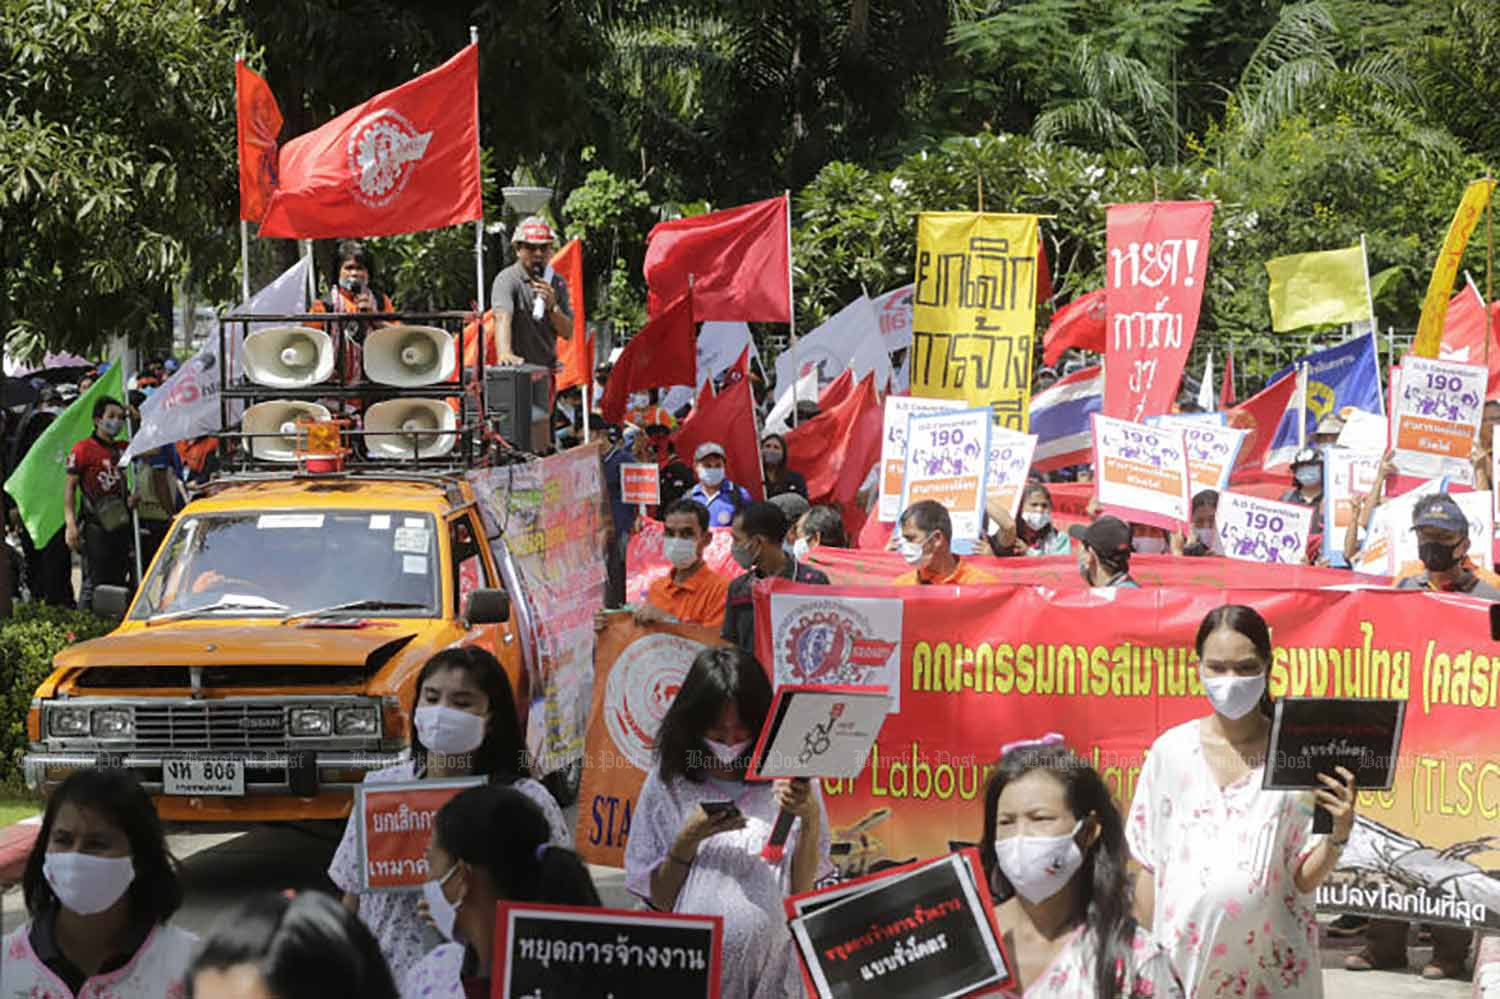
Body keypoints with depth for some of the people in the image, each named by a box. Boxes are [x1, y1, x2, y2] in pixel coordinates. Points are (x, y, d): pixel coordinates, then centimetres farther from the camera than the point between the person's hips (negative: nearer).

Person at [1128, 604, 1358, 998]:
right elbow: (1149, 869, 5)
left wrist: (1337, 836, -20)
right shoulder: (1172, 750, -2)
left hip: (1271, 966, -1)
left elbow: (1304, 880, -2)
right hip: (1183, 960, 1)